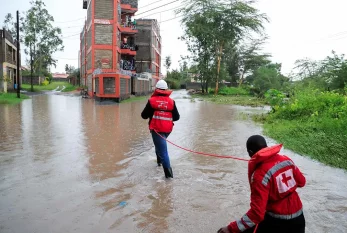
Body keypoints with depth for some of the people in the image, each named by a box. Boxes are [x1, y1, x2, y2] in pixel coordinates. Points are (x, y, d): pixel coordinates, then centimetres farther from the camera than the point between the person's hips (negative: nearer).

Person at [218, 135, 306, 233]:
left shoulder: (260, 174, -25)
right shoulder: (286, 160, -5)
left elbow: (257, 212, -29)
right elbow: (301, 182, 12)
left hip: (276, 221, -7)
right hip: (297, 218, 7)